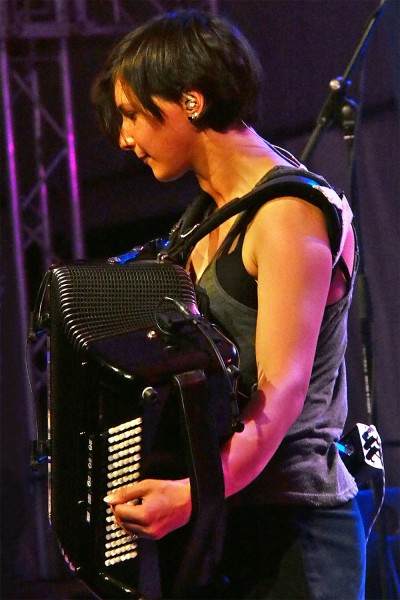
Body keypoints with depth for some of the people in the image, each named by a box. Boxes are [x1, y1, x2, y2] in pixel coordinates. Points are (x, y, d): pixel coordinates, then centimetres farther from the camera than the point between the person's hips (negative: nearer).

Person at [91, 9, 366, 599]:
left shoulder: (288, 213, -13)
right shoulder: (212, 219, 16)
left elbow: (282, 389, -22)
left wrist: (197, 492, -35)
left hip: (291, 528, -8)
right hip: (222, 526, 8)